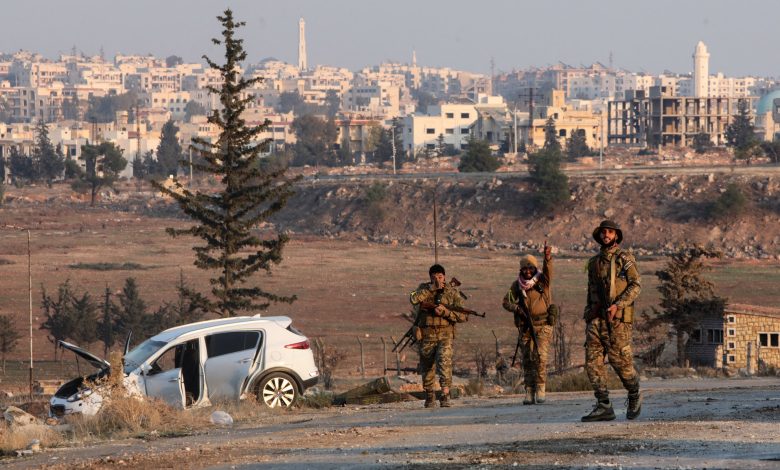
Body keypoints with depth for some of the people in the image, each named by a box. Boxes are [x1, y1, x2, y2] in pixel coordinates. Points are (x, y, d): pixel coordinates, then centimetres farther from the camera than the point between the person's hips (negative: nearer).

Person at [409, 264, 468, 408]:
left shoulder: (452, 292, 0)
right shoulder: (424, 289, 4)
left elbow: (464, 316, -4)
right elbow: (414, 299, -18)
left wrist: (445, 312, -17)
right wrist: (432, 288, -19)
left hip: (445, 336, -2)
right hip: (426, 335, 2)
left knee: (445, 362, -23)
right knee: (427, 369, 11)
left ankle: (445, 396, -27)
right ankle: (430, 397, 30)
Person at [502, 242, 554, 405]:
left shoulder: (543, 281, -1)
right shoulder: (517, 285, 6)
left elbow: (548, 270, -21)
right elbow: (506, 301, 9)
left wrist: (548, 257, -41)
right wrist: (516, 308, -12)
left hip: (543, 325, -3)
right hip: (525, 326, 3)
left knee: (540, 355, -15)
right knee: (527, 359, 3)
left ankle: (541, 387, -5)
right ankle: (529, 391, 7)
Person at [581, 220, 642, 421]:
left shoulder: (625, 259, 0)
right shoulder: (594, 262, 18)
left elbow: (635, 285, -9)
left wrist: (617, 305, -20)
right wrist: (588, 318, 18)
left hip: (618, 318, -5)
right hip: (596, 318, 6)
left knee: (620, 360, -5)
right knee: (593, 361, -6)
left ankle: (634, 397, 21)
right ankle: (603, 407, -7)